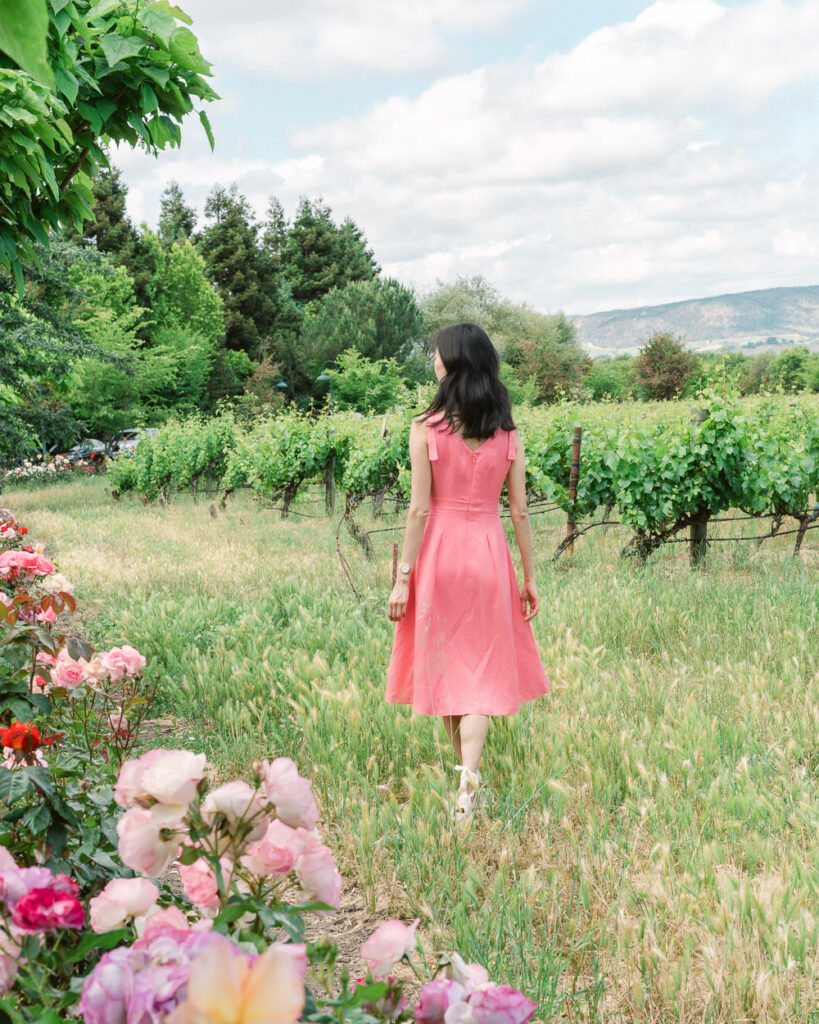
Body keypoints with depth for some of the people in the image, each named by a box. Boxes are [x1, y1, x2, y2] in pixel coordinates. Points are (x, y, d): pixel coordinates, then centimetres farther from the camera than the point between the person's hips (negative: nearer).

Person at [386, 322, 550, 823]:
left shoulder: (426, 428, -8)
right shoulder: (508, 433, 0)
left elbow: (420, 508, -10)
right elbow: (520, 510, 1)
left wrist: (403, 578, -4)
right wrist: (531, 577, 9)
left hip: (438, 551, -1)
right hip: (489, 554, 2)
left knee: (446, 661, 15)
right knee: (481, 668, 6)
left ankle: (467, 770, 28)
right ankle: (469, 777, -11)